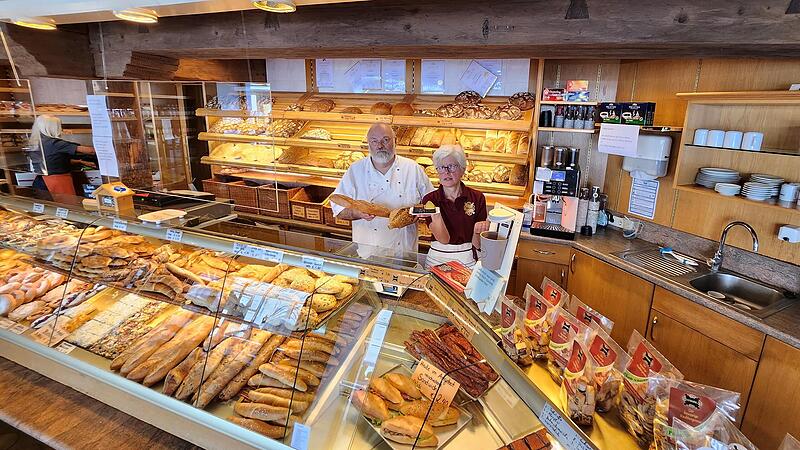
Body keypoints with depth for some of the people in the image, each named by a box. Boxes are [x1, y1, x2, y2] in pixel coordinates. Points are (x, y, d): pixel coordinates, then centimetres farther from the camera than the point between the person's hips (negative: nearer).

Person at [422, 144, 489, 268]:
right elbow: (444, 239, -13)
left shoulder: (477, 198, 0)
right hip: (437, 260, 0)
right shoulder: (429, 200, -2)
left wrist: (478, 231, -20)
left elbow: (477, 245, 0)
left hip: (467, 261, 0)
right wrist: (435, 215, -29)